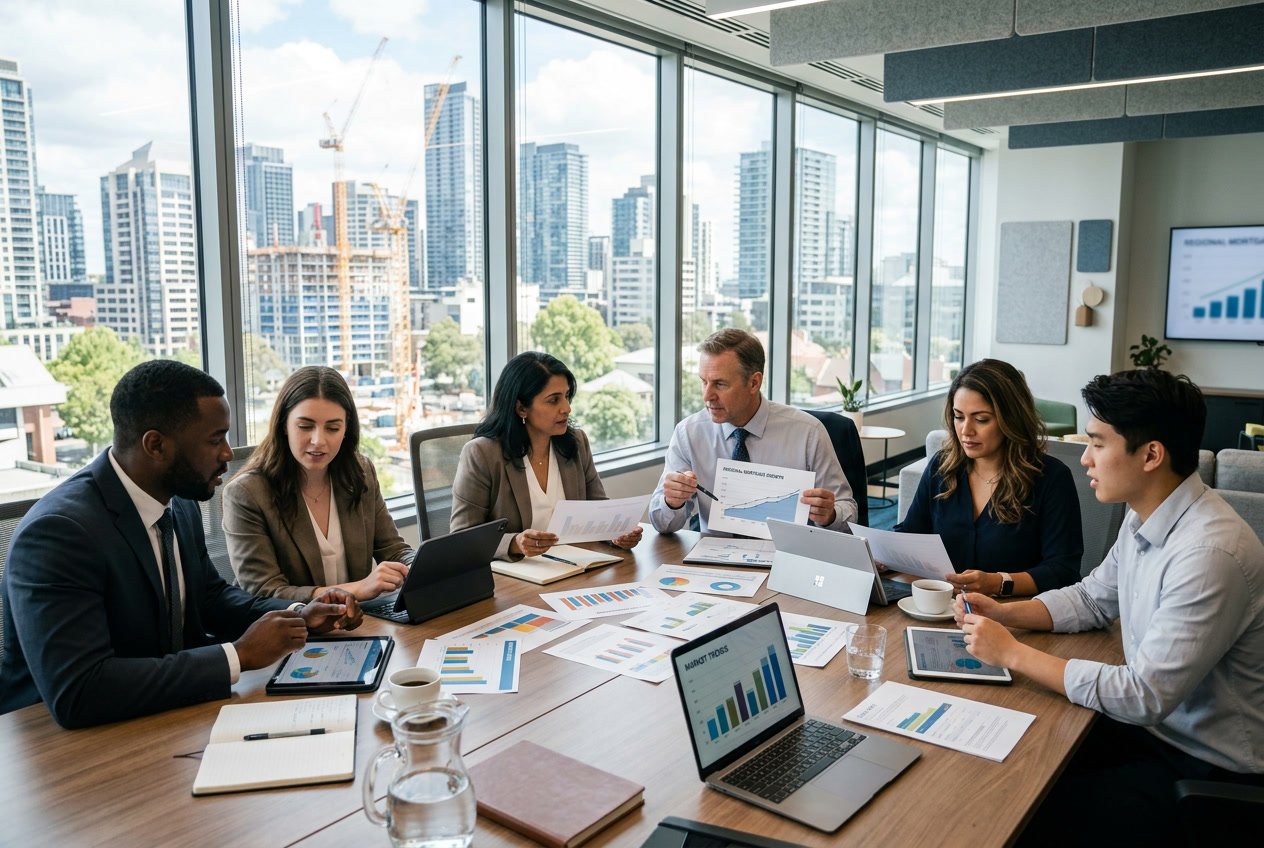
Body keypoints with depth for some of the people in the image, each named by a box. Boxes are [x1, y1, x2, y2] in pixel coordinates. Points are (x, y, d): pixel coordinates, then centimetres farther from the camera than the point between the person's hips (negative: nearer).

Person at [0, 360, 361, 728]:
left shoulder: (179, 504, -2)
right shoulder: (57, 531, -23)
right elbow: (76, 694, -30)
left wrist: (299, 615, -3)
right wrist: (239, 655, -26)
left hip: (166, 718, 7)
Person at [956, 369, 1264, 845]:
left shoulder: (1209, 552, -29)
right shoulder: (1144, 518, -1)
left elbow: (1145, 697, -28)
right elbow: (1092, 599, 14)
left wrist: (1013, 653, -23)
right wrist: (1005, 613, -2)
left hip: (1210, 766, -8)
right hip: (1155, 724, 8)